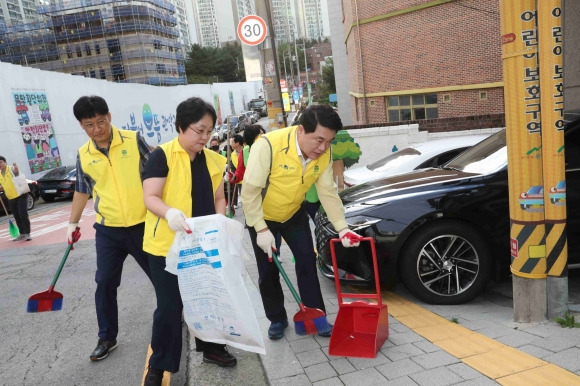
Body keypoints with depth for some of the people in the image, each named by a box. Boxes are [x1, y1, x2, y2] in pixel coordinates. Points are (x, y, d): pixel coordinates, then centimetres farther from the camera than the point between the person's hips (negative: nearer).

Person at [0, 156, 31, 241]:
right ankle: (22, 234, 22)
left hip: (21, 195, -6)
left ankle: (27, 234, -3)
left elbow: (16, 170, -33)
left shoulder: (12, 169, -7)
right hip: (11, 198, 6)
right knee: (17, 217, 12)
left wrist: (16, 167, -56)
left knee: (23, 215, -10)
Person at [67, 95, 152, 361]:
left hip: (143, 224, -2)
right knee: (105, 284, 8)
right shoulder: (83, 155, 2)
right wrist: (72, 223, 16)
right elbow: (82, 191, 15)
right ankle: (107, 338, 27)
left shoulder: (134, 140, -7)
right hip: (108, 230, 3)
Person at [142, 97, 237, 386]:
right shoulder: (162, 155, -11)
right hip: (167, 245, -5)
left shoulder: (213, 160, 7)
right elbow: (150, 198, -16)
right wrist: (169, 213, -37)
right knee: (169, 307, 3)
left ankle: (211, 347, 37)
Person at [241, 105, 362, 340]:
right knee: (268, 272, 5)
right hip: (262, 217, -3)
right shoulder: (268, 146, -34)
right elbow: (250, 192, -28)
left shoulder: (324, 154, -18)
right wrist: (262, 230, -27)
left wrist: (342, 227, -19)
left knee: (307, 263, 1)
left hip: (294, 214, 4)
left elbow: (328, 192, -11)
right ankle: (277, 320, 25)